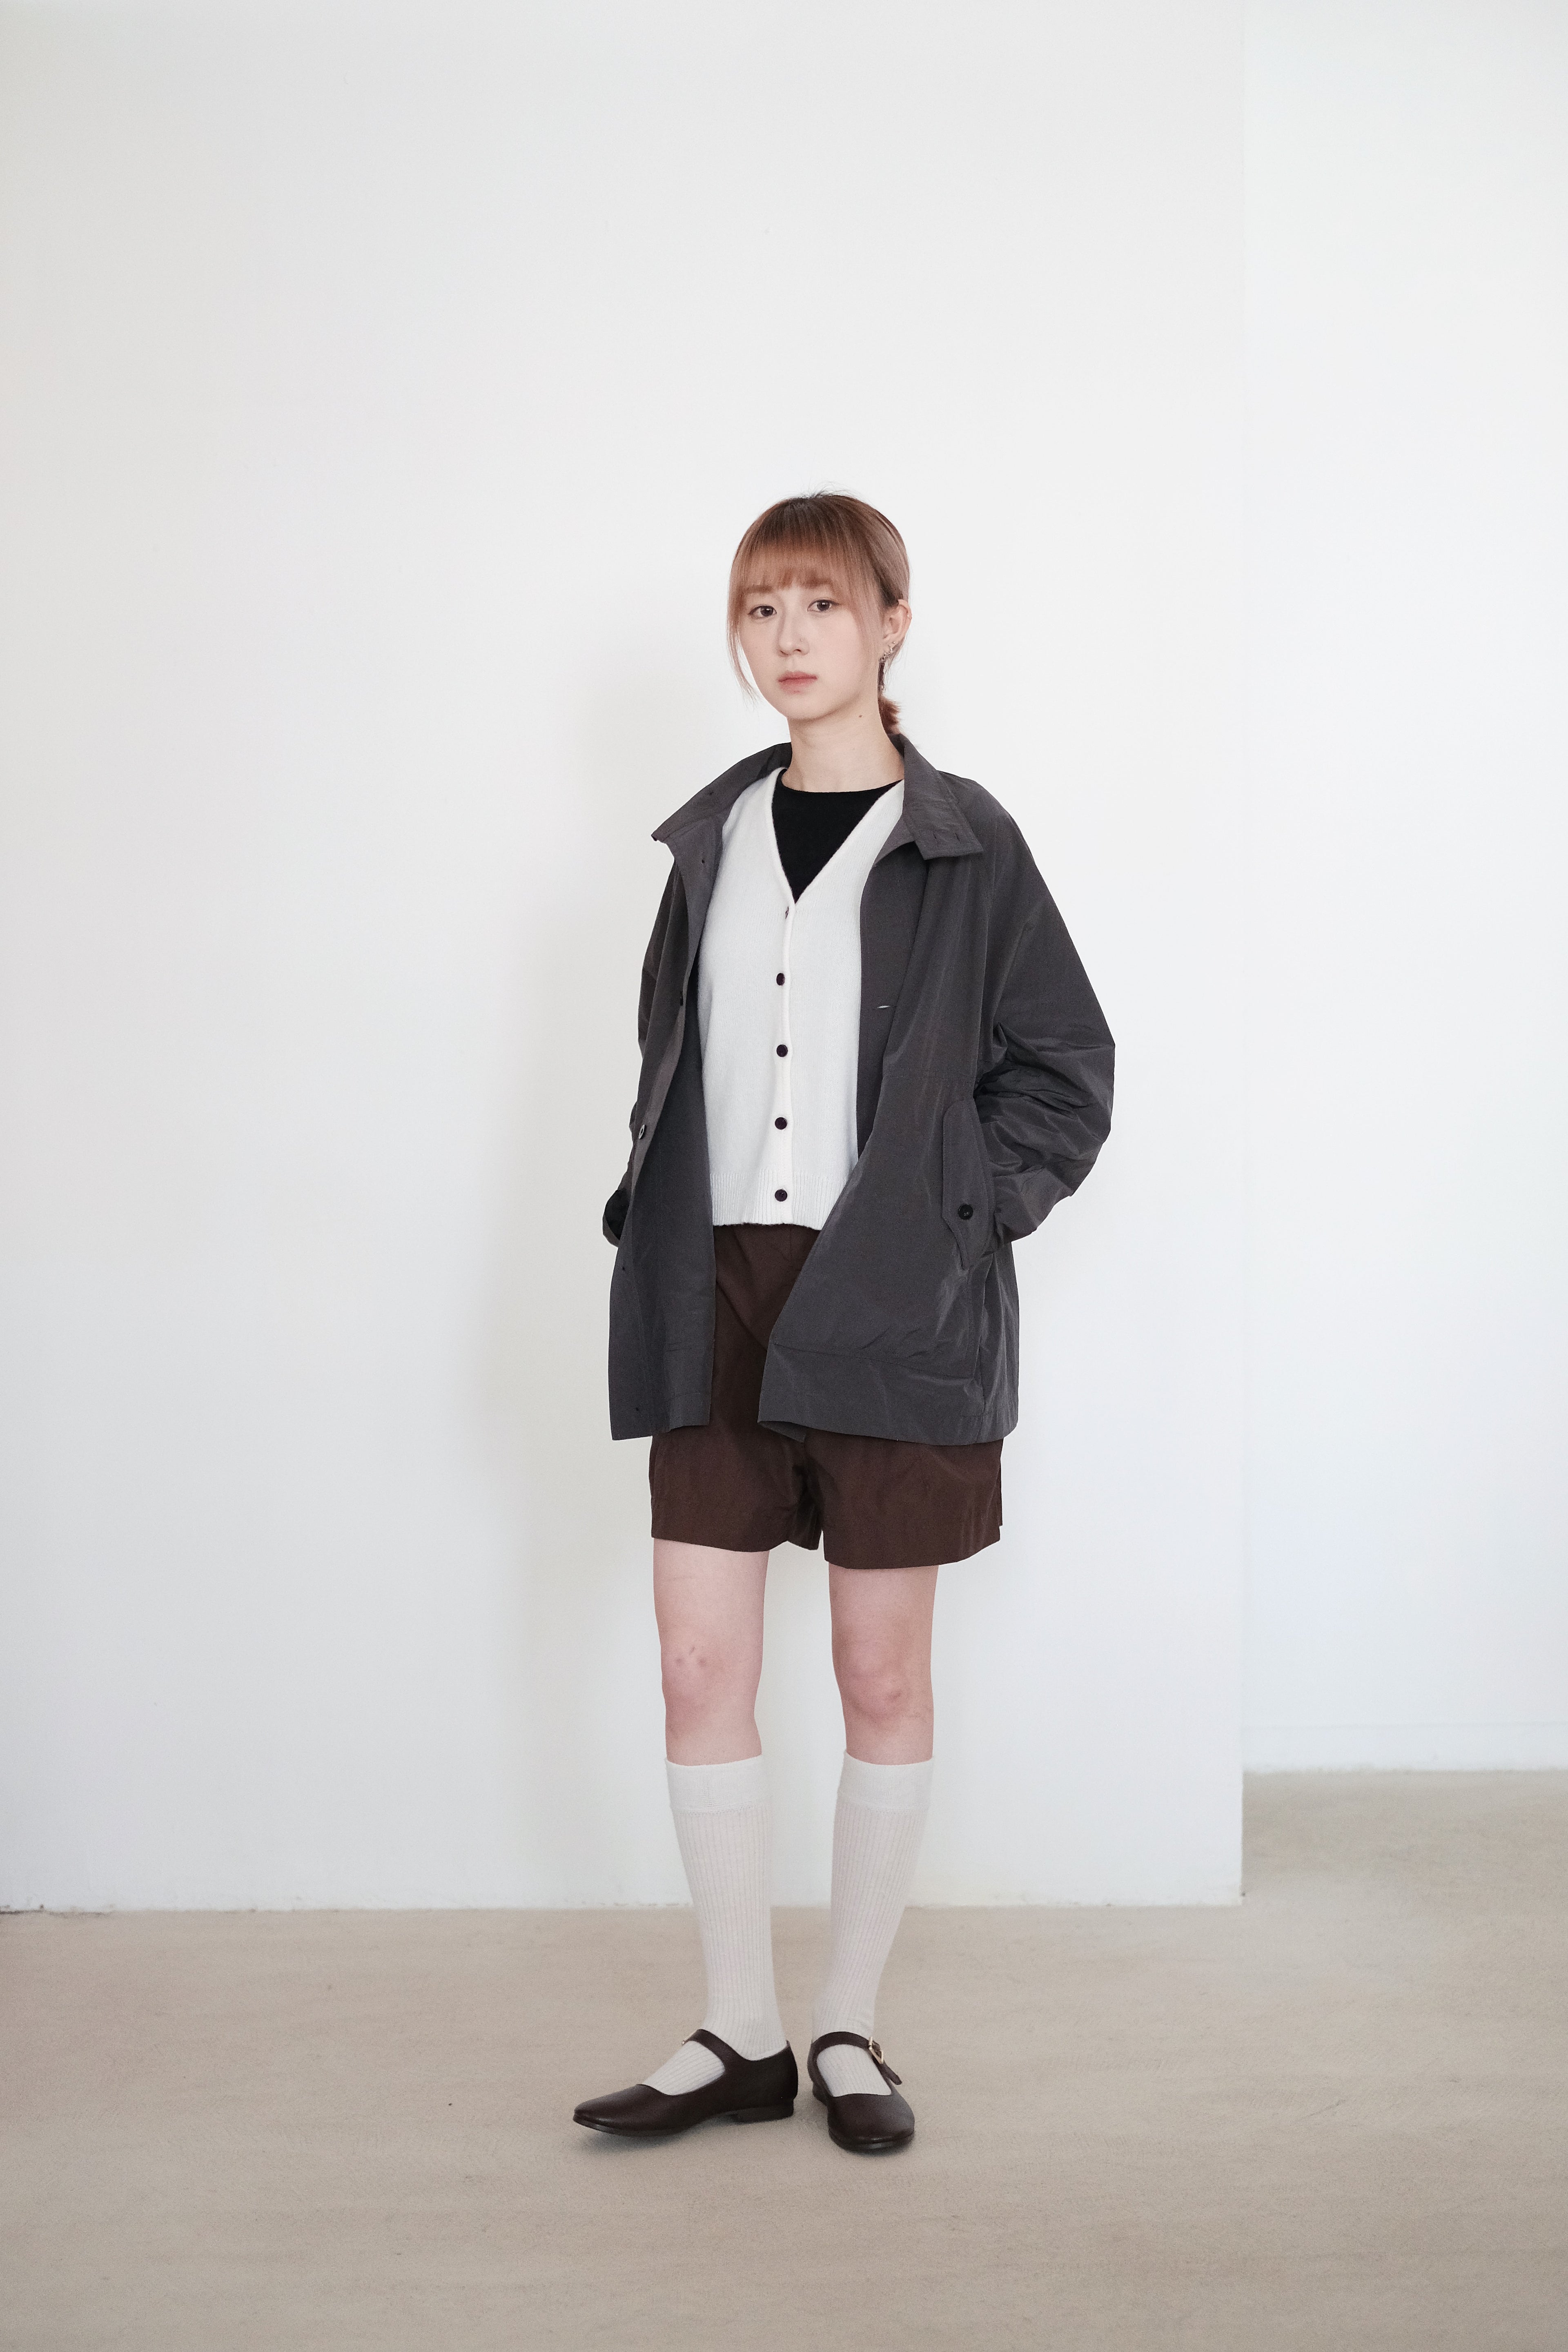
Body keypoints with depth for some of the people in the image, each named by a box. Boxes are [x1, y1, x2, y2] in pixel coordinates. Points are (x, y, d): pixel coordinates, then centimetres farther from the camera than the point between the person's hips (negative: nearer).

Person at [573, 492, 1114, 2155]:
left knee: (882, 1676, 5)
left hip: (887, 1309, -4)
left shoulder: (961, 843, -1)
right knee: (699, 1664, 2)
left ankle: (850, 2028, 21)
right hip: (716, 1300, 4)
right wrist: (656, 1217, 7)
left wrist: (961, 1215, -9)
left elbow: (1066, 1070, 1)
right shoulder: (711, 837, 12)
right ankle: (741, 2037, 16)